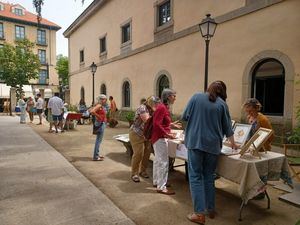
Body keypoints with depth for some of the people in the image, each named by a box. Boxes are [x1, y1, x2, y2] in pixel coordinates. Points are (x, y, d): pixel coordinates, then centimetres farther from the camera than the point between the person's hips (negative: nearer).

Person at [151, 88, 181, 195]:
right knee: (164, 162, -4)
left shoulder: (164, 107, 10)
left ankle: (156, 182, 32)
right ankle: (161, 187, 6)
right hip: (160, 138, -11)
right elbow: (157, 124, -24)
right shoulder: (162, 107, -19)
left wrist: (171, 124, 17)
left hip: (159, 137, 11)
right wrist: (167, 134, -24)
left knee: (158, 160, 19)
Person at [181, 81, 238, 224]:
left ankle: (199, 213, 2)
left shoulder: (196, 97, 3)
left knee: (196, 176, 3)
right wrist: (232, 143, 29)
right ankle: (210, 209, 26)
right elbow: (227, 127, 13)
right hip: (213, 144, 2)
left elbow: (184, 117, 2)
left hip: (195, 142, -2)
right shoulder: (222, 104, 6)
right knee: (209, 176, 15)